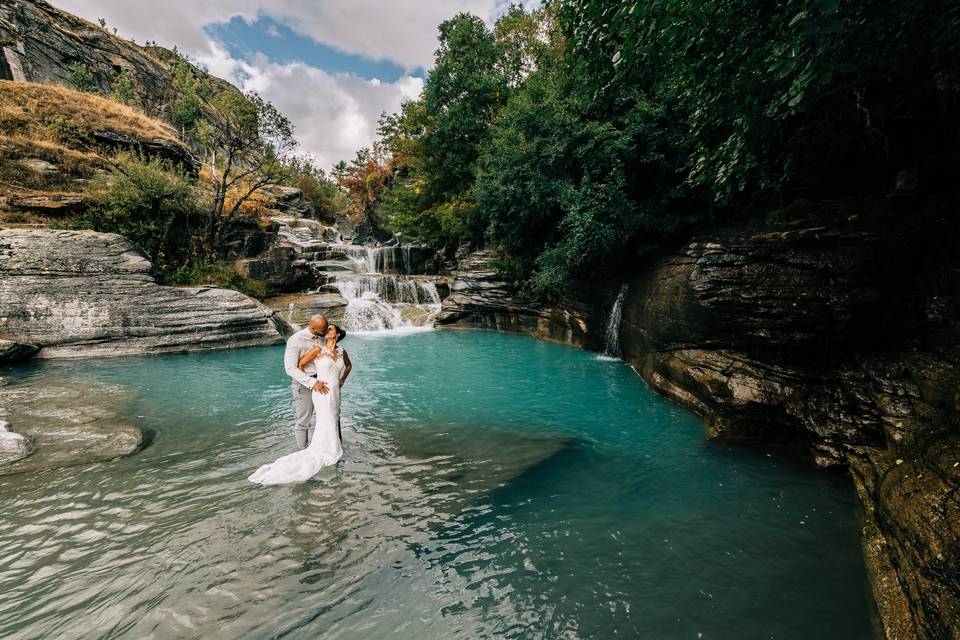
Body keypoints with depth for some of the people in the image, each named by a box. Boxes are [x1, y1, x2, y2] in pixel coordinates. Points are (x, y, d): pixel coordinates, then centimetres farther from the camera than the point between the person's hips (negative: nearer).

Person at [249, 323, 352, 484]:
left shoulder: (342, 351, 3)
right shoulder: (318, 349, -12)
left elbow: (349, 365, 22)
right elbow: (299, 365, -8)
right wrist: (312, 383, -9)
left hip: (335, 392, 6)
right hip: (322, 393, -6)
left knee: (332, 422, 18)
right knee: (328, 426, 1)